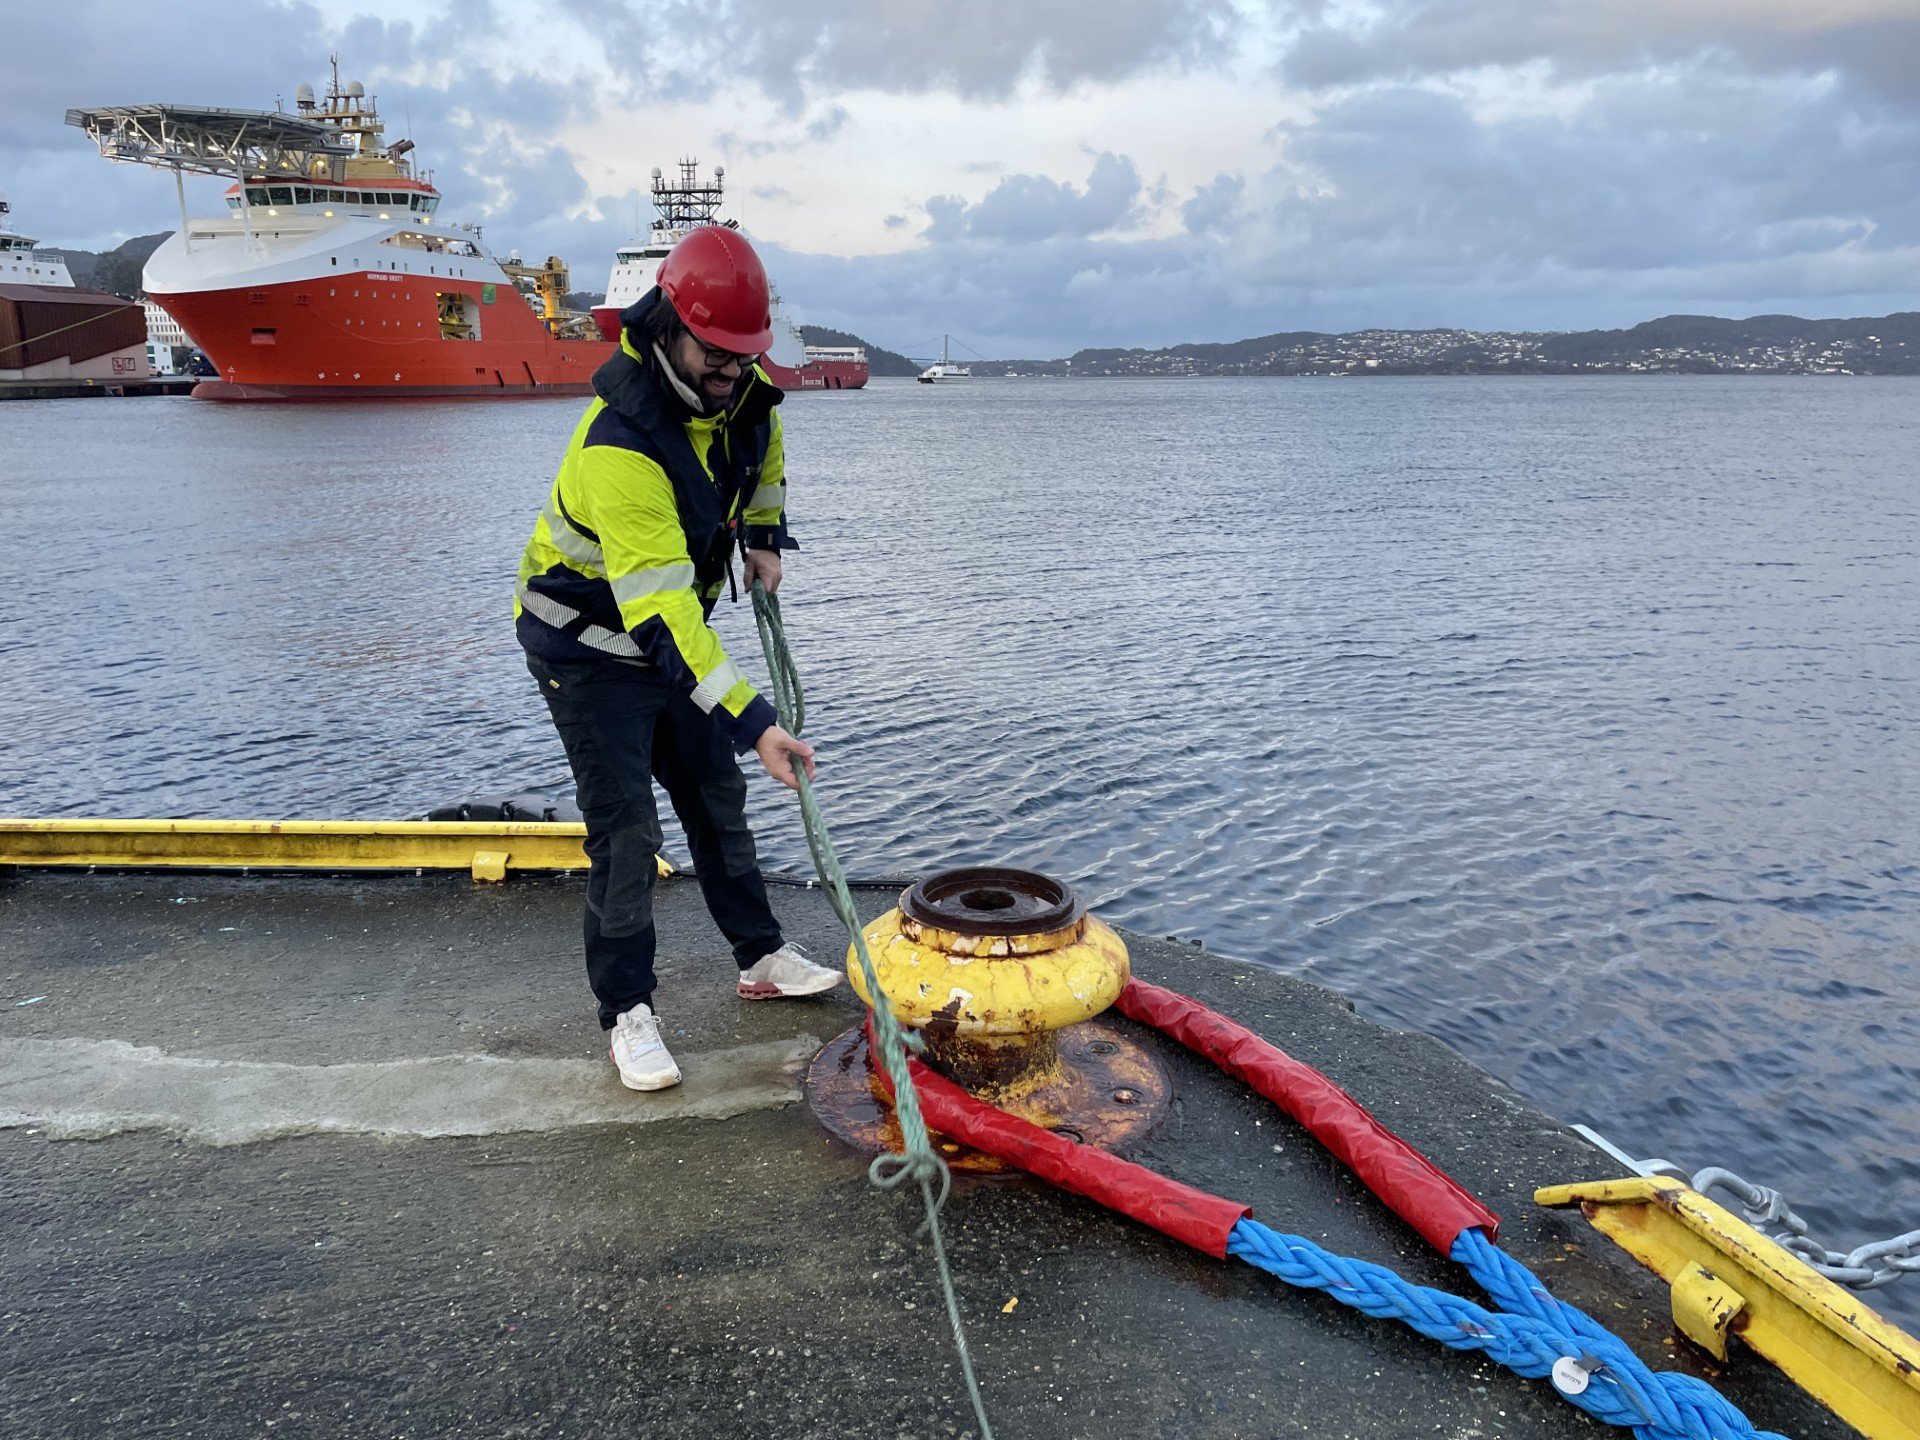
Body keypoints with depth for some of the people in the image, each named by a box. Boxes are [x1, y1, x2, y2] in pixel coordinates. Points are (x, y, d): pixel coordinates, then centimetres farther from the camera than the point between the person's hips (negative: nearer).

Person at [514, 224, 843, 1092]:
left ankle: (761, 958, 29)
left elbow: (763, 446, 18)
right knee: (625, 830, -7)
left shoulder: (737, 387, -10)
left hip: (667, 632, 8)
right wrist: (753, 721, -44)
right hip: (586, 643, -7)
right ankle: (627, 1012, 9)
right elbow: (662, 608, -41)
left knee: (717, 799, 14)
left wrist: (764, 537, 9)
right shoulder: (620, 444, -35)